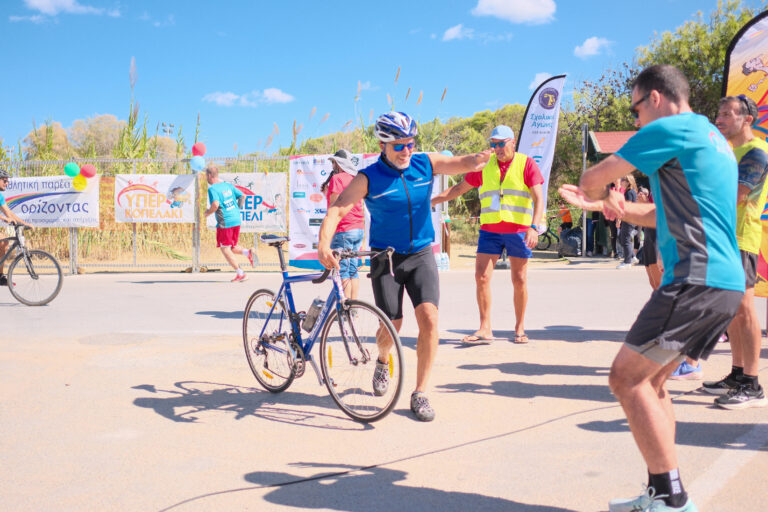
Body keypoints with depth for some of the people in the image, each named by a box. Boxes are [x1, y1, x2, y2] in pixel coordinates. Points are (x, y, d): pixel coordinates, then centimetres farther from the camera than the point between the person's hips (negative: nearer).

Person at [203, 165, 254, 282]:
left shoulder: (212, 189, -10)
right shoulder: (228, 185, 11)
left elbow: (215, 204, -25)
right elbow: (242, 196, 11)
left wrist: (208, 212, -7)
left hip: (225, 223, -7)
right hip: (237, 220, 7)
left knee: (225, 249, 3)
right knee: (231, 247, 21)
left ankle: (240, 274, 0)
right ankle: (247, 252, -7)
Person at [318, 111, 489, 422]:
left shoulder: (425, 164, -2)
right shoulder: (369, 178, -10)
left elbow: (463, 164, -10)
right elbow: (337, 209, -19)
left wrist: (479, 159, -35)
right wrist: (324, 244, -36)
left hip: (421, 256, 2)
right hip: (386, 259, -2)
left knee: (429, 318, -14)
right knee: (392, 326, -1)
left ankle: (420, 394, -1)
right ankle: (382, 363, 37)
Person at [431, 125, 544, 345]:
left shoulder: (526, 164, -1)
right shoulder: (484, 164, 9)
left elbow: (538, 198, -7)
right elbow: (460, 188, 17)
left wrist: (534, 227, -21)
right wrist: (432, 201, 10)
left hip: (518, 231, -3)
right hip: (489, 230, 3)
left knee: (519, 280, 3)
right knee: (481, 277, -6)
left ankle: (520, 328, 16)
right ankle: (485, 329, 1)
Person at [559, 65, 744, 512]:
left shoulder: (670, 128, -7)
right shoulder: (712, 138, 24)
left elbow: (595, 179, -2)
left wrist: (597, 194, 20)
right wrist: (618, 207, 23)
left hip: (696, 279, -10)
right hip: (727, 280, 10)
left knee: (627, 378, -7)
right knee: (649, 380, 15)